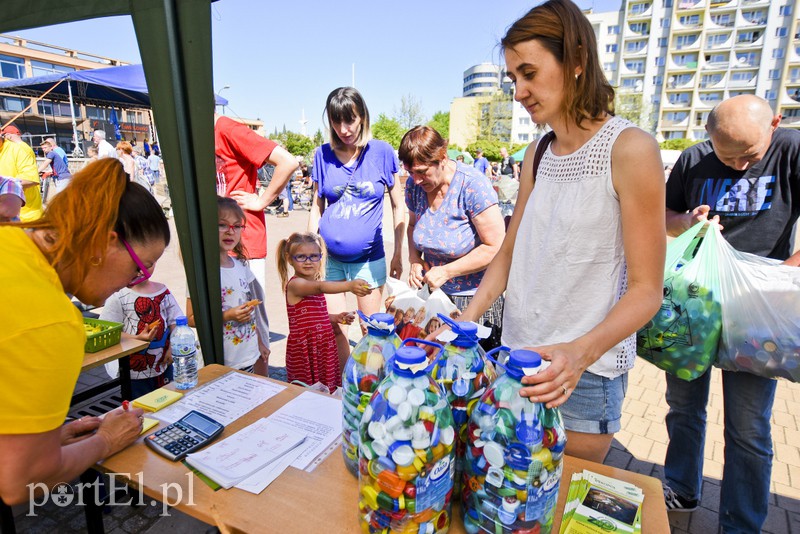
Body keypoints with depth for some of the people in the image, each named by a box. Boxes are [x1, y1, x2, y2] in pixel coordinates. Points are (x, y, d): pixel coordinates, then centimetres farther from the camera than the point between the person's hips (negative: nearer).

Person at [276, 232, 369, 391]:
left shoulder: (315, 283, 10)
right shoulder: (294, 284, -18)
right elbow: (321, 287, -39)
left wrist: (336, 318, 4)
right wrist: (349, 285, -53)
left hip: (324, 345, 8)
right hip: (304, 349, -8)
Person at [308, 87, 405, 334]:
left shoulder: (382, 151, -4)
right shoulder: (323, 154, 0)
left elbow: (398, 206, 2)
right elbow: (317, 207, 8)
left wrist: (398, 254, 1)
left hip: (369, 258, -1)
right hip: (329, 257, 1)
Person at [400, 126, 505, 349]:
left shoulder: (472, 185, -20)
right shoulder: (414, 185, -3)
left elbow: (496, 248, -19)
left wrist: (446, 272, -20)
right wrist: (415, 260, -3)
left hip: (476, 296, -5)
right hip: (437, 293, 5)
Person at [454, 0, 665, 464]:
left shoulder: (630, 149, -13)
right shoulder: (537, 156, 6)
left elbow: (646, 290, -14)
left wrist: (580, 352, -29)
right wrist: (466, 320, -4)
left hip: (586, 371, -5)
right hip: (517, 356, 5)